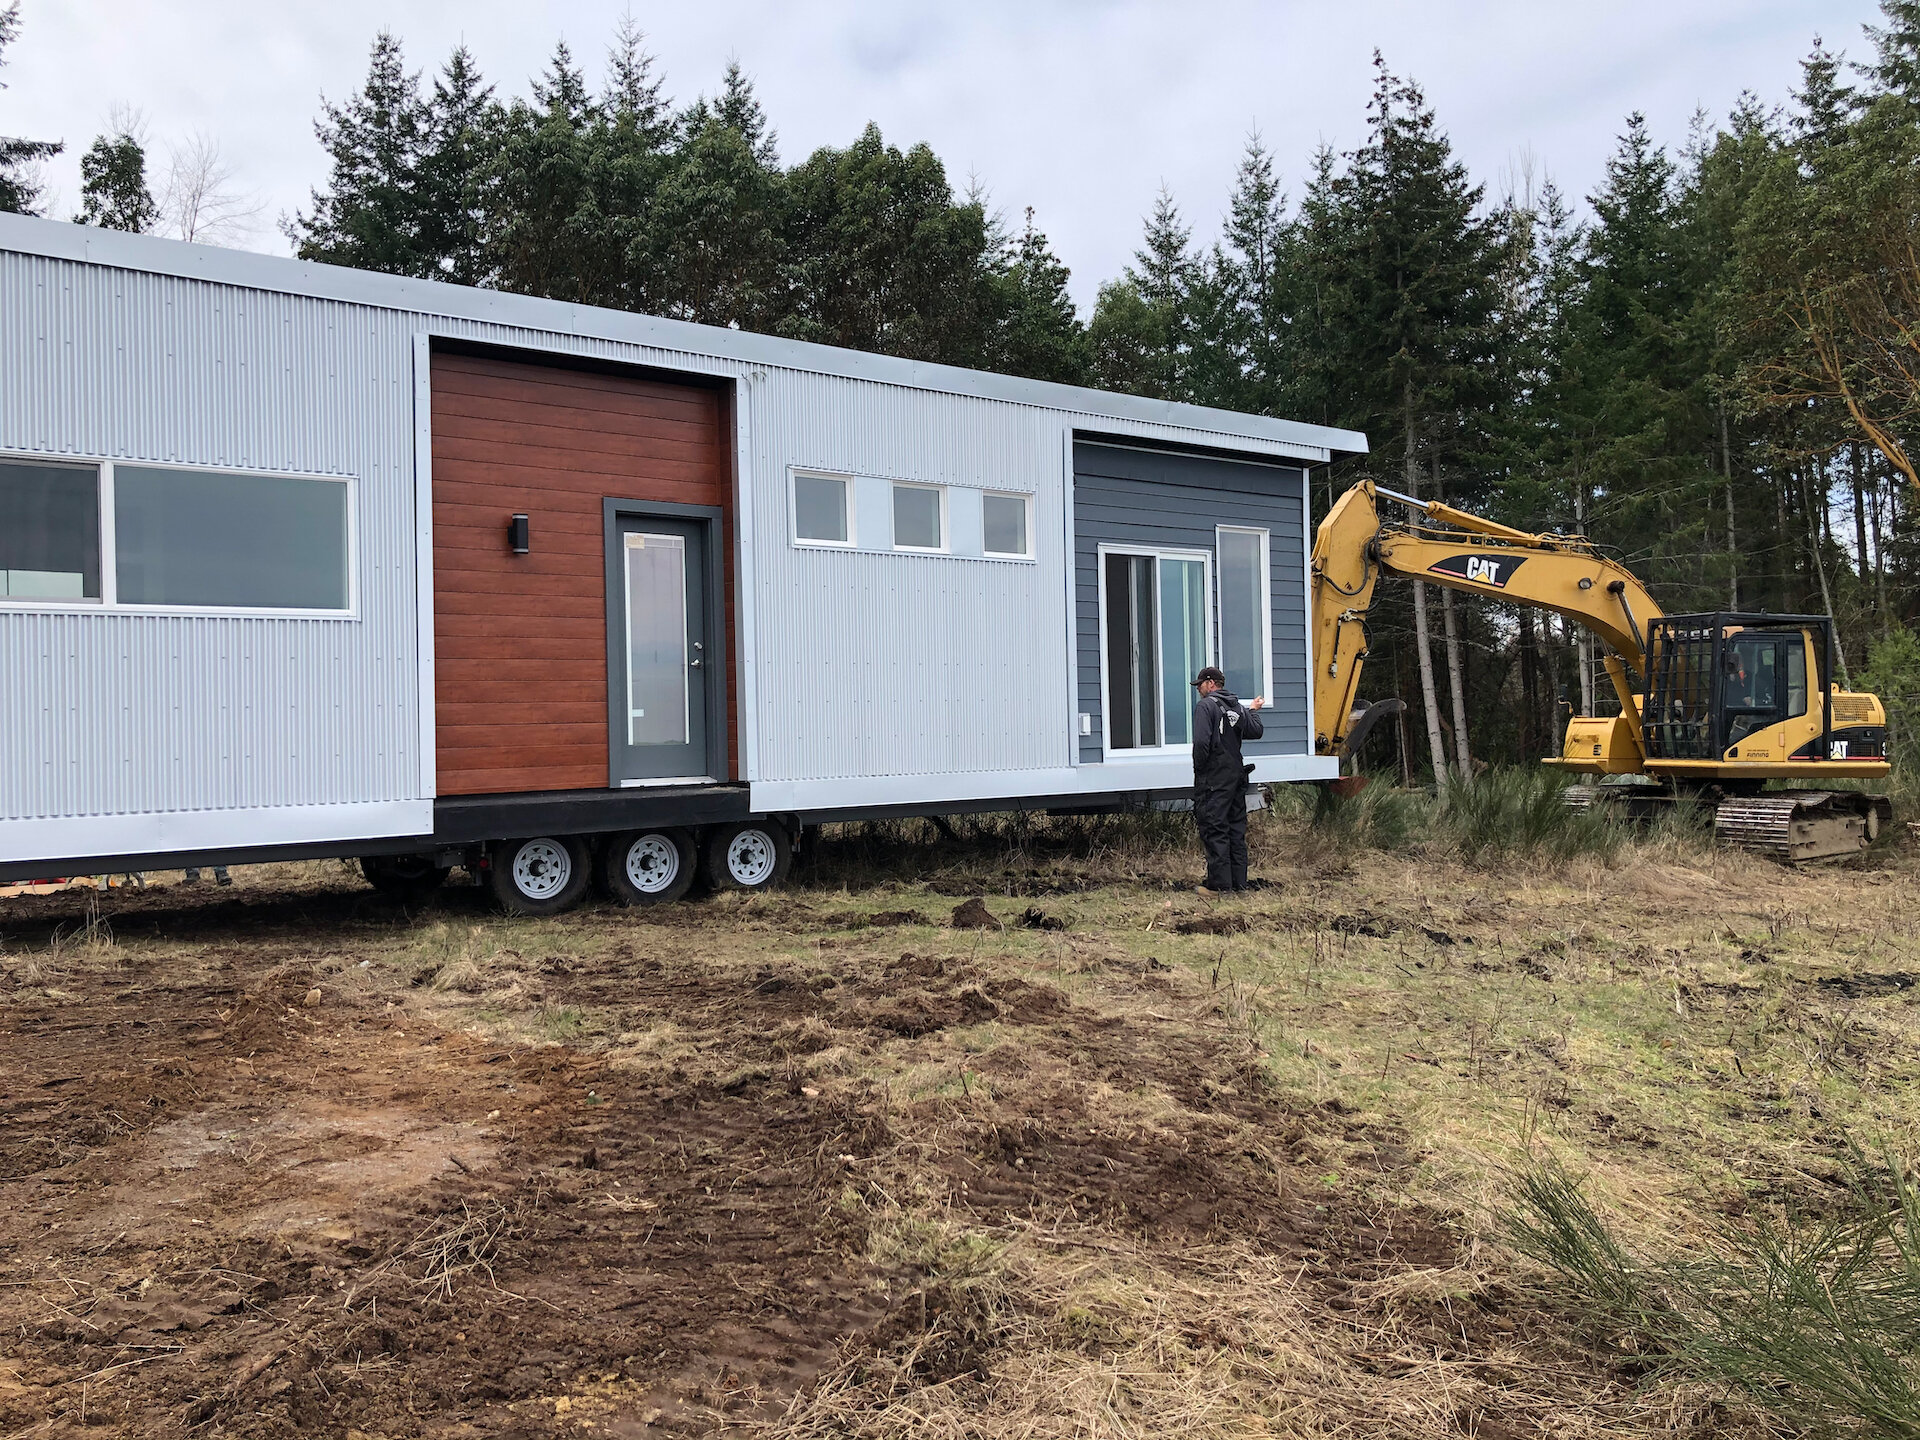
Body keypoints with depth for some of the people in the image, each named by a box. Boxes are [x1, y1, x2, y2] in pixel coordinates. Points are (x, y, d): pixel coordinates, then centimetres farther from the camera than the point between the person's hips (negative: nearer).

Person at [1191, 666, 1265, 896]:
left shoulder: (1205, 705, -11)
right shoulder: (1237, 706, 12)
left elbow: (1201, 741, -21)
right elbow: (1256, 732, 14)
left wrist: (1199, 768, -8)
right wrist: (1253, 711, 30)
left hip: (1214, 778, -8)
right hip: (1237, 775, 8)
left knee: (1214, 830, -5)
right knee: (1236, 829, 12)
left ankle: (1220, 885, -6)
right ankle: (1239, 882, 16)